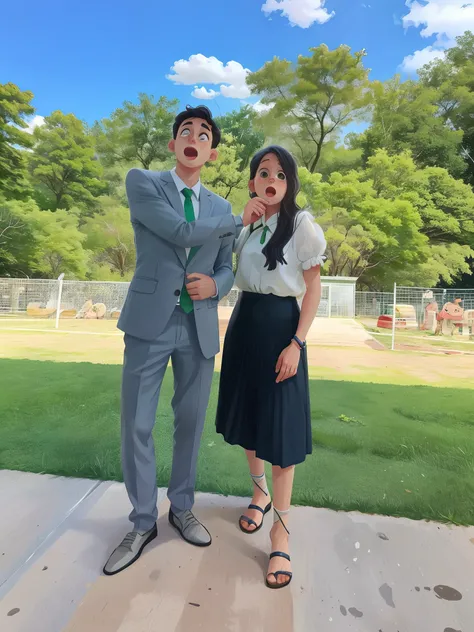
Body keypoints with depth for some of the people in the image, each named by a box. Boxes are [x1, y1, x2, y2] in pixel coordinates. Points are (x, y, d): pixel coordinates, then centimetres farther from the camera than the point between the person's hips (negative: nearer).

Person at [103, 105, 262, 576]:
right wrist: (239, 222, -1)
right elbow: (182, 232, -13)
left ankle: (181, 508, 33)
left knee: (190, 423, 11)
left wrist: (214, 285, -9)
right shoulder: (141, 182, 2)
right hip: (150, 322, -3)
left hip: (199, 326, 3)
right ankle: (143, 522, 25)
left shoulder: (220, 207, 14)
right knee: (136, 425, 3)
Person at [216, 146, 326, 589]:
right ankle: (259, 492, 39)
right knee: (246, 417, 14)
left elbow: (313, 287, -5)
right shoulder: (245, 226, 12)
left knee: (279, 425, -2)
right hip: (243, 324, 6)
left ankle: (281, 533, 14)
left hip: (280, 326, -5)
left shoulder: (302, 224, -3)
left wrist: (297, 344, -14)